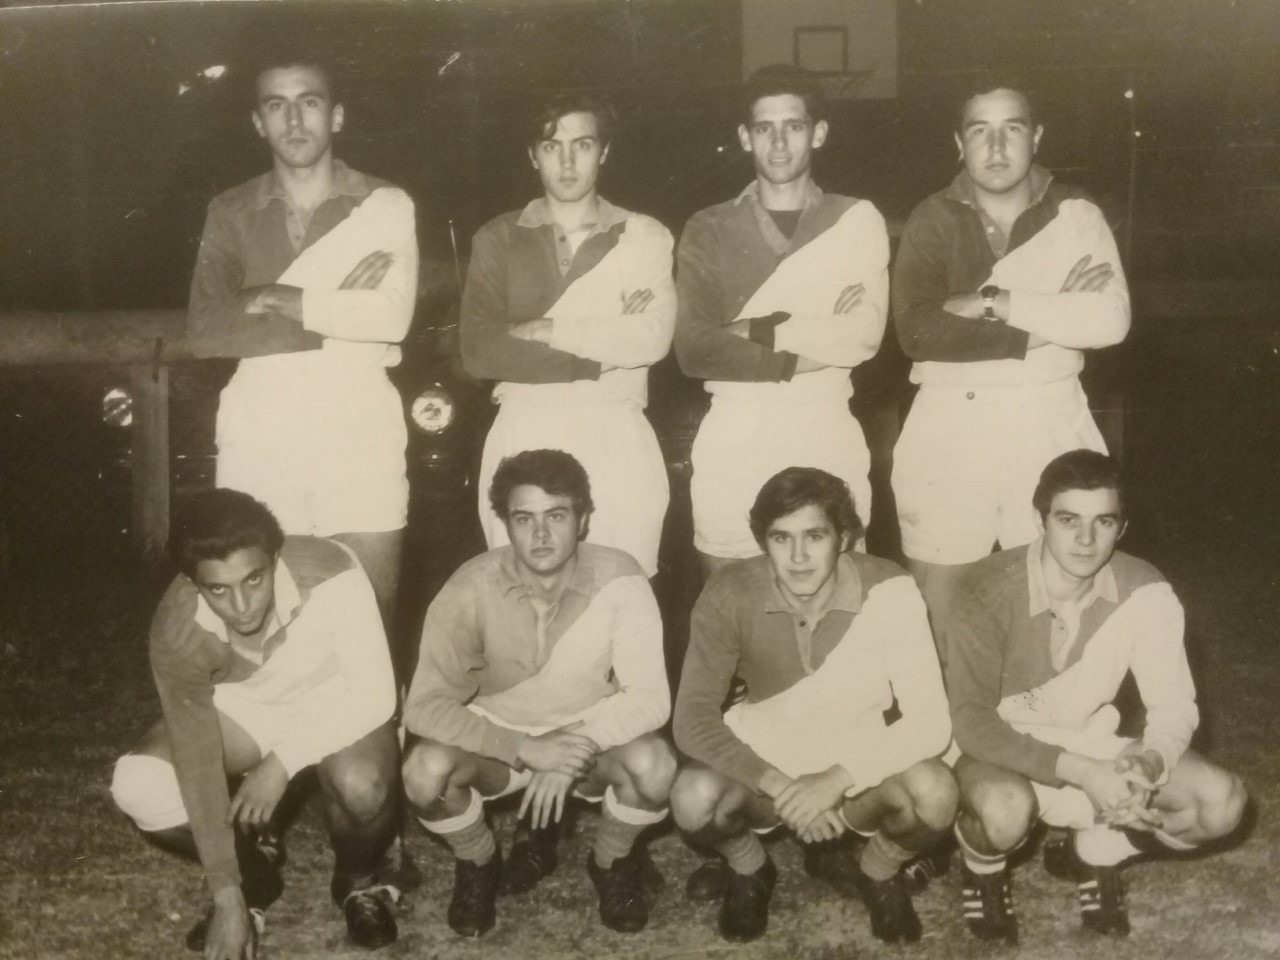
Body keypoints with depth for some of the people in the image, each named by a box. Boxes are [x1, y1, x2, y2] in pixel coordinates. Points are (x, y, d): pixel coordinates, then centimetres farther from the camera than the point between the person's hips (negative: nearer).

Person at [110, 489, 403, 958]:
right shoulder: (177, 632, -29)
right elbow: (198, 766, -25)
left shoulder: (332, 573, -36)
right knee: (138, 785, -22)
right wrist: (228, 898, -23)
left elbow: (375, 694, -27)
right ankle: (254, 873, 6)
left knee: (363, 785, -35)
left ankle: (358, 881, 2)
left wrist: (282, 762, -32)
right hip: (240, 709, 2)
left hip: (336, 703, -2)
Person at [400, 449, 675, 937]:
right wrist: (525, 749, -33)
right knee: (426, 769, -30)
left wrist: (577, 747, -34)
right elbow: (425, 705, -22)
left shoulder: (619, 579, -21)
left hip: (591, 742, 0)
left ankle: (611, 862, 3)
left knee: (653, 765, -31)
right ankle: (479, 864, 4)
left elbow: (649, 697, -20)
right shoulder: (471, 588, -20)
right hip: (500, 741, 0)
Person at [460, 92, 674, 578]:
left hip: (618, 444, 0)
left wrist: (541, 331, -10)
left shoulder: (645, 236, 7)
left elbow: (652, 337, -8)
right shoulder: (498, 239, 8)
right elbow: (479, 351, -5)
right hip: (523, 440, 1)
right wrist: (606, 346, -8)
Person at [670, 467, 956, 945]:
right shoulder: (729, 594, -19)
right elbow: (693, 717, -19)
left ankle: (875, 871, 6)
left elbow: (929, 722, -22)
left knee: (934, 794, -32)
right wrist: (777, 785, -32)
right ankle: (749, 871, 7)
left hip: (861, 767, 0)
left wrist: (837, 780, -34)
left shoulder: (889, 590, -21)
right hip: (765, 761, 1)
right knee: (693, 799, -31)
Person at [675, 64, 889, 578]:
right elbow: (694, 348, -7)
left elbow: (864, 334, -6)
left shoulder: (858, 221, 7)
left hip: (826, 434, 0)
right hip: (733, 439, 0)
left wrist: (755, 331, -10)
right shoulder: (709, 230, 6)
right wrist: (820, 340, -11)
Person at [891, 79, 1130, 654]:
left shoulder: (1076, 217, 3)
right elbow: (917, 329, -12)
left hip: (1049, 430, 0)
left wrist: (993, 302, -15)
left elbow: (1110, 320, -12)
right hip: (947, 434, 0)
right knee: (939, 622, 8)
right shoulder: (932, 220, 3)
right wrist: (1052, 318, -14)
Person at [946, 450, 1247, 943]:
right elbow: (972, 722, -27)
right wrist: (1080, 773, -36)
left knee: (1222, 801, -17)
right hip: (1000, 751, -4)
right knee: (1005, 809, -39)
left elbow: (1174, 706, -8)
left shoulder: (1145, 591, -15)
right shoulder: (986, 593, -26)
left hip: (1089, 744, 4)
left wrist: (1149, 764, -32)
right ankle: (983, 865, 1)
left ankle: (1096, 850, 12)